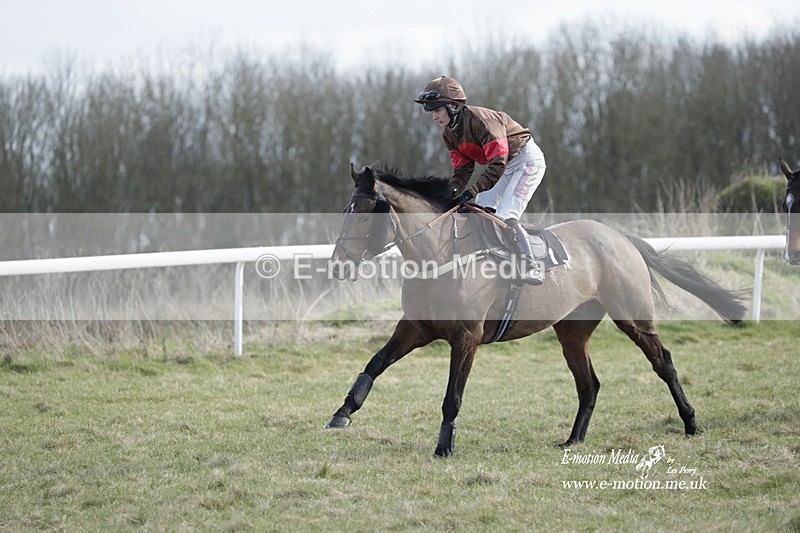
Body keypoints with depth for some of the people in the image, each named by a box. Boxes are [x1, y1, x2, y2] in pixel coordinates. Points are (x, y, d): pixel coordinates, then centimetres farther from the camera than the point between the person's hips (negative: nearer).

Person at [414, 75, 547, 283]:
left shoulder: (480, 119, -30)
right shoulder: (450, 135, -1)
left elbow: (498, 163, -33)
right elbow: (462, 169, 4)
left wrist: (471, 191, -37)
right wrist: (451, 192, -16)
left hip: (527, 159, -9)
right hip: (506, 165, 9)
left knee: (505, 216, -18)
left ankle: (532, 268, -12)